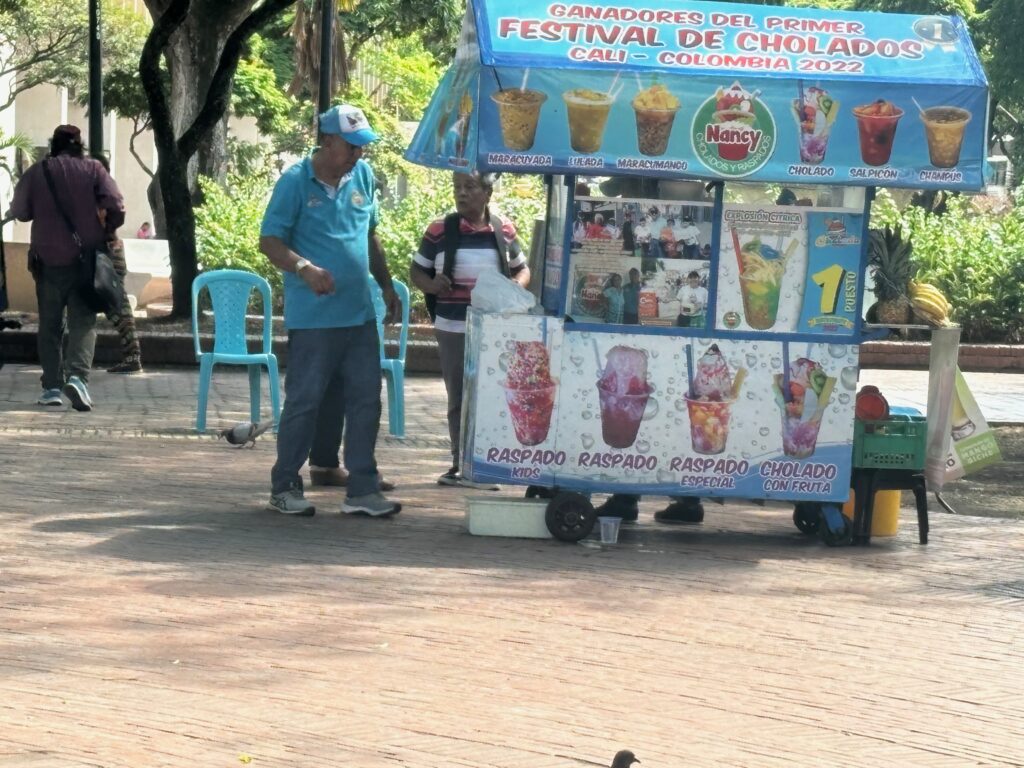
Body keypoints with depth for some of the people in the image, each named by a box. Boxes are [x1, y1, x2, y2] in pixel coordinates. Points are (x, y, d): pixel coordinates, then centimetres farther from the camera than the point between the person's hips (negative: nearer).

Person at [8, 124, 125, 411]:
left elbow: (19, 212, 3)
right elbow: (116, 207, -10)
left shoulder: (36, 172, 2)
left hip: (47, 258, 1)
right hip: (85, 258, -1)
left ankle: (52, 386, 6)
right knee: (83, 322, 0)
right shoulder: (93, 169, -1)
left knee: (50, 323, 10)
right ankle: (77, 375, -22)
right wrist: (107, 230, 8)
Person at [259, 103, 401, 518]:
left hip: (360, 313, 6)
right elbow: (270, 241, -9)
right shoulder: (296, 181, -8)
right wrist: (305, 269, -25)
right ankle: (285, 487, 11)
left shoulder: (363, 177, 10)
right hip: (313, 317, -6)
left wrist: (387, 286, 21)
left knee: (365, 401, 5)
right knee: (304, 401, 0)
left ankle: (363, 490, 10)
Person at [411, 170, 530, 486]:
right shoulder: (439, 230, 0)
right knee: (459, 398, 7)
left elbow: (522, 269, 14)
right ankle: (462, 465, 15)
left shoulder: (504, 229, 3)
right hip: (453, 329, 0)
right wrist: (430, 285, -14)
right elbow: (417, 270, 8)